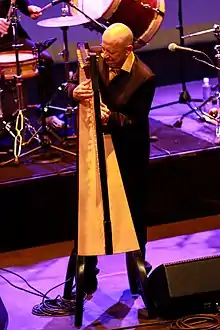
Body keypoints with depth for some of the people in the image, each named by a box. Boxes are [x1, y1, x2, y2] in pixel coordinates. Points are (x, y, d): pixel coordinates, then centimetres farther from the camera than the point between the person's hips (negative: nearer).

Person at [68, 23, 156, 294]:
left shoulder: (144, 78, -20)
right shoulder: (96, 62, -6)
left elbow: (136, 120, -19)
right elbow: (72, 85, -2)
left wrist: (111, 118, -38)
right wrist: (75, 92, -26)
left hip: (129, 155, -4)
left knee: (133, 212, 12)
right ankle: (88, 275, 21)